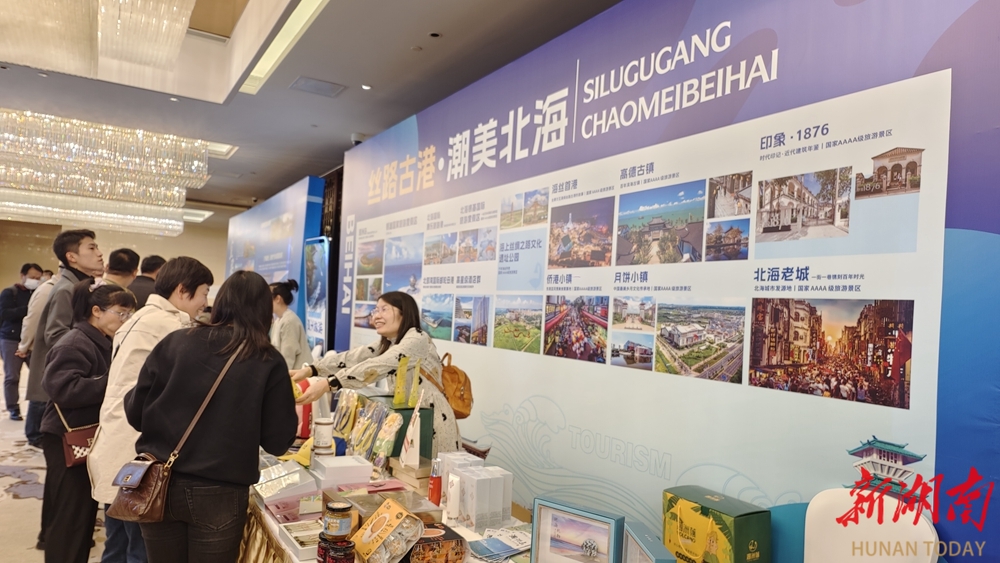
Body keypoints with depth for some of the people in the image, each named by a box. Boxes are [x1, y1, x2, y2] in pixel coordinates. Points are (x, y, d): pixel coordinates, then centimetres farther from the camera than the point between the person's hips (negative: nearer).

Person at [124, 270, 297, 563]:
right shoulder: (269, 363, -7)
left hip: (157, 484, 2)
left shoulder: (174, 343, -2)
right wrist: (289, 406, 14)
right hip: (218, 493, -2)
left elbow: (135, 412, 3)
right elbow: (278, 442, -4)